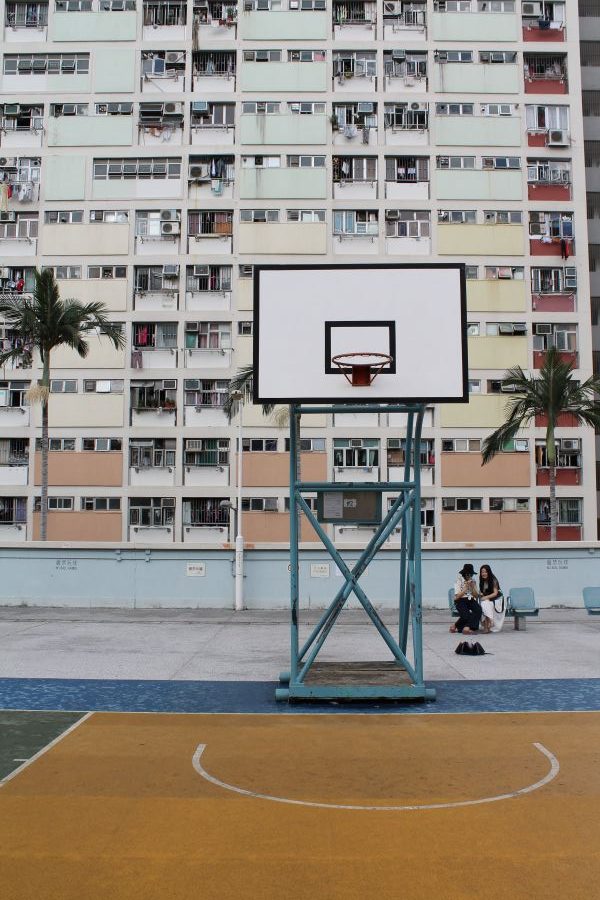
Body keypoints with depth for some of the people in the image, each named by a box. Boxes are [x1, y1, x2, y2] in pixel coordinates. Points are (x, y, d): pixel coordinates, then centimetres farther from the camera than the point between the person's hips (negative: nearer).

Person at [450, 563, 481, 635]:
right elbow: (457, 596, -9)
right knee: (466, 614, -34)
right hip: (461, 601, -4)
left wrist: (472, 587, -8)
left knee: (478, 609, -29)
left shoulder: (473, 581, 11)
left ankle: (467, 627, -23)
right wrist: (466, 588, -14)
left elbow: (476, 596, 7)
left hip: (471, 600, 4)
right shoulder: (459, 581, -2)